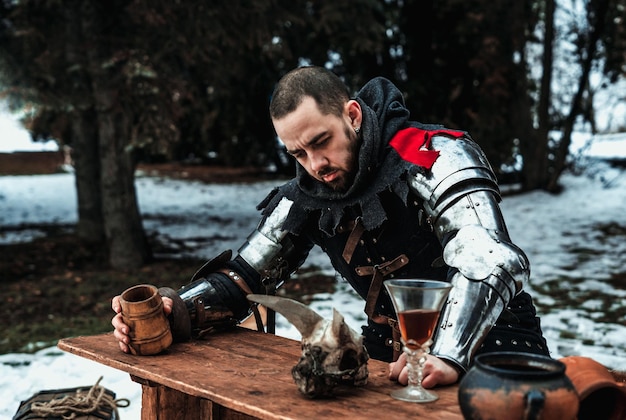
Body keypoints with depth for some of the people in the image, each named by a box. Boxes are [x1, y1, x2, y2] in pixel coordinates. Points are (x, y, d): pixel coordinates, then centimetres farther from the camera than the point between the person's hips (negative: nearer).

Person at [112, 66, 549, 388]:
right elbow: (243, 277, 1)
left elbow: (490, 263, -30)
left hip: (489, 348, -4)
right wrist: (177, 313, -19)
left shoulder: (435, 158, -19)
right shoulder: (308, 197, -1)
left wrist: (449, 355, -45)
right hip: (397, 360, 5)